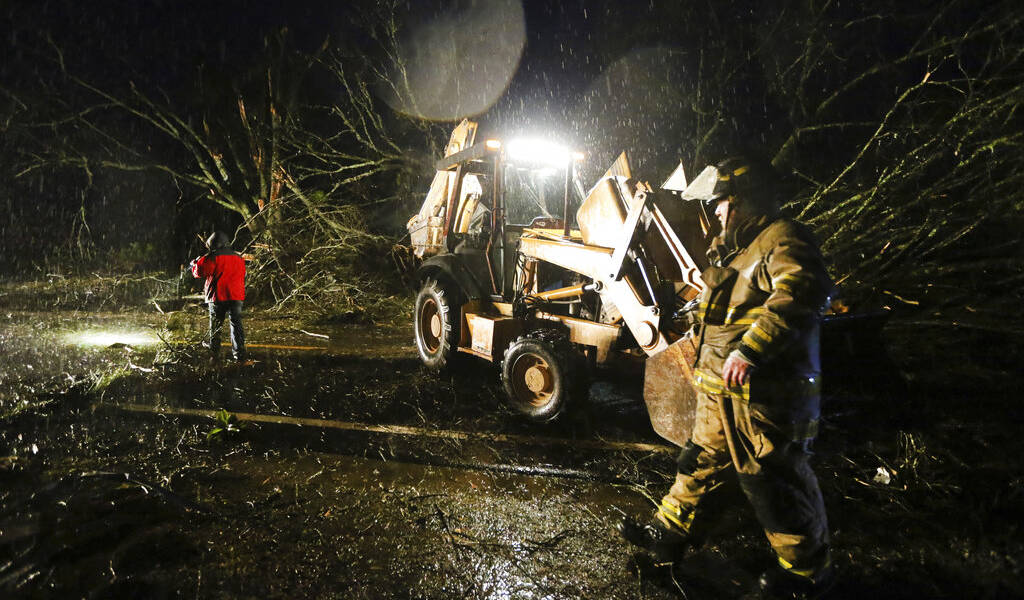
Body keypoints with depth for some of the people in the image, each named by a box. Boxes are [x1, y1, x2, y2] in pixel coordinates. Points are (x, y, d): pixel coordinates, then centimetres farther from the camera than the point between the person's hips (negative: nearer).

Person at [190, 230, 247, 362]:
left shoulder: (213, 257, -7)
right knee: (236, 324, 4)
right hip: (236, 296, 4)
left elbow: (200, 271, -7)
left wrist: (195, 264, 15)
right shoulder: (239, 258, 12)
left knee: (215, 326, 8)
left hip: (218, 297, -4)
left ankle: (214, 354, 11)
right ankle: (240, 354, -1)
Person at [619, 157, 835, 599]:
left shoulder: (781, 240, -15)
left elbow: (800, 292, -33)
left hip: (764, 392, -10)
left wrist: (750, 348, -37)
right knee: (701, 459, 19)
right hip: (722, 389, 10)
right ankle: (670, 530, 34)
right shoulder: (733, 248, 19)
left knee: (774, 479, 1)